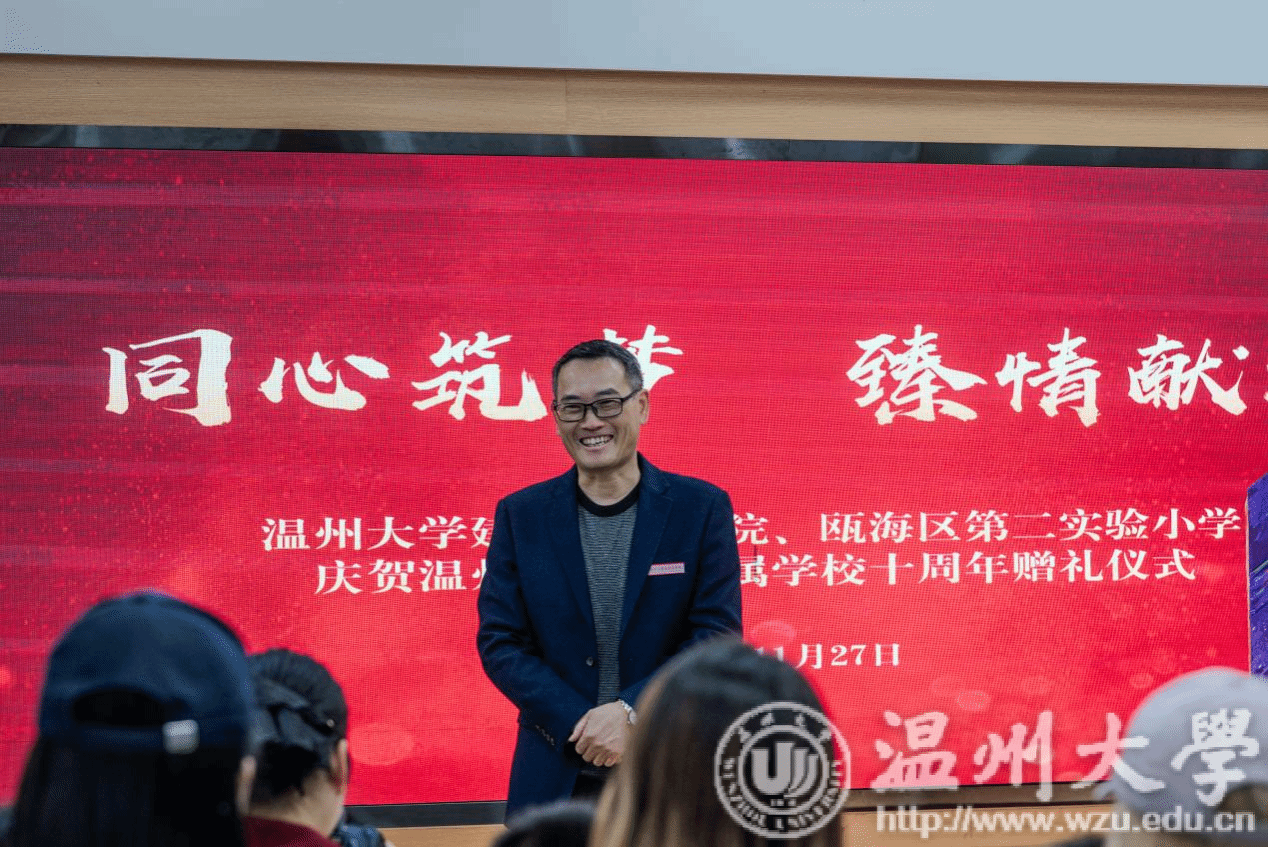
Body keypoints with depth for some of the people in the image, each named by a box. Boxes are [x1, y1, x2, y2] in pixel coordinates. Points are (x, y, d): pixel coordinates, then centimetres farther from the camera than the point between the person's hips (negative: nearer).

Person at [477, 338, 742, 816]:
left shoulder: (703, 508, 0)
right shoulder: (520, 516, 4)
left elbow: (717, 636, -5)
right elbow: (499, 643, -1)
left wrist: (630, 712, -18)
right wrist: (586, 727, -13)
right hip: (555, 779, 1)